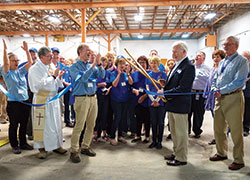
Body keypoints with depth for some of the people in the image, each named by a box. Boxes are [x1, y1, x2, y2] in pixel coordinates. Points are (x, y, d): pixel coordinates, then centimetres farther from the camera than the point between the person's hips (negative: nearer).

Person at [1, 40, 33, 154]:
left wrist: (26, 50, -6)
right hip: (13, 103, -5)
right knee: (13, 125, 6)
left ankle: (23, 143, 27)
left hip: (25, 102, 5)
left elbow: (30, 62, 3)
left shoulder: (21, 71, 10)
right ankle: (14, 145, 19)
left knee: (24, 124, 13)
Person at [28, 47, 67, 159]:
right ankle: (42, 147, 15)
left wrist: (59, 76, -2)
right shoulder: (34, 69, -8)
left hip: (53, 99, 7)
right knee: (42, 125, 1)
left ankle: (56, 145, 23)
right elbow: (42, 84, -19)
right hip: (42, 101, -6)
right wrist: (54, 76, -14)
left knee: (55, 123, 11)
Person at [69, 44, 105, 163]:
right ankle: (74, 151, 7)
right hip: (82, 98, -6)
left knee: (91, 125, 11)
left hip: (93, 97, 6)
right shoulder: (74, 67, -4)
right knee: (79, 126, -5)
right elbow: (83, 78, -20)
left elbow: (102, 76, 2)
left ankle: (85, 147, 26)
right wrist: (94, 65, -21)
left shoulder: (92, 65, 13)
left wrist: (99, 64, -12)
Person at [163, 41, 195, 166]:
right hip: (171, 104, 9)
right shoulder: (176, 65, 14)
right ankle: (176, 153, 34)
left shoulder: (188, 67, -16)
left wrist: (165, 93, -19)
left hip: (180, 105, -9)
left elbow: (182, 88, -22)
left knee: (181, 132, 3)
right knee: (174, 131, 19)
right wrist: (164, 85, 0)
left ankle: (181, 158, 17)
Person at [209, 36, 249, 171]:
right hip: (220, 98, 8)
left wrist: (221, 91, -20)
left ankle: (238, 160, 13)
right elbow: (215, 78, 21)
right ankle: (221, 153, 31)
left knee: (236, 131, -1)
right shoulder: (222, 62, 17)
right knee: (218, 128, 14)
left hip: (233, 98, -7)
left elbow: (238, 82, -17)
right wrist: (214, 88, 1)